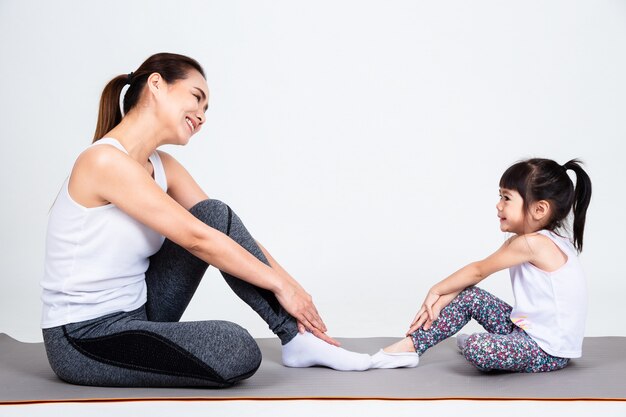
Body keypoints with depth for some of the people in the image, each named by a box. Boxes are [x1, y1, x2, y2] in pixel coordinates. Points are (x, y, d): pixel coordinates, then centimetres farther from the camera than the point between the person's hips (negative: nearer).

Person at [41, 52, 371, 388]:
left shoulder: (162, 167, 6)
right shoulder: (105, 161, -21)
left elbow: (224, 229, 7)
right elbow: (197, 239, -21)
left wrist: (291, 285, -1)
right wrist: (281, 285, -13)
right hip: (81, 339, -9)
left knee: (216, 216, -2)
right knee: (238, 352, -29)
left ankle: (297, 337, 1)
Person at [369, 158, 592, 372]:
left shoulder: (532, 243, -22)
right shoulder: (520, 242, 6)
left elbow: (478, 271, -11)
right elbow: (476, 273, 5)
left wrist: (436, 291, 1)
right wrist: (441, 301, -5)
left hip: (551, 350, -10)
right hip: (527, 327, 10)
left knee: (477, 349, -31)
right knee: (467, 296, 5)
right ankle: (410, 346, 5)